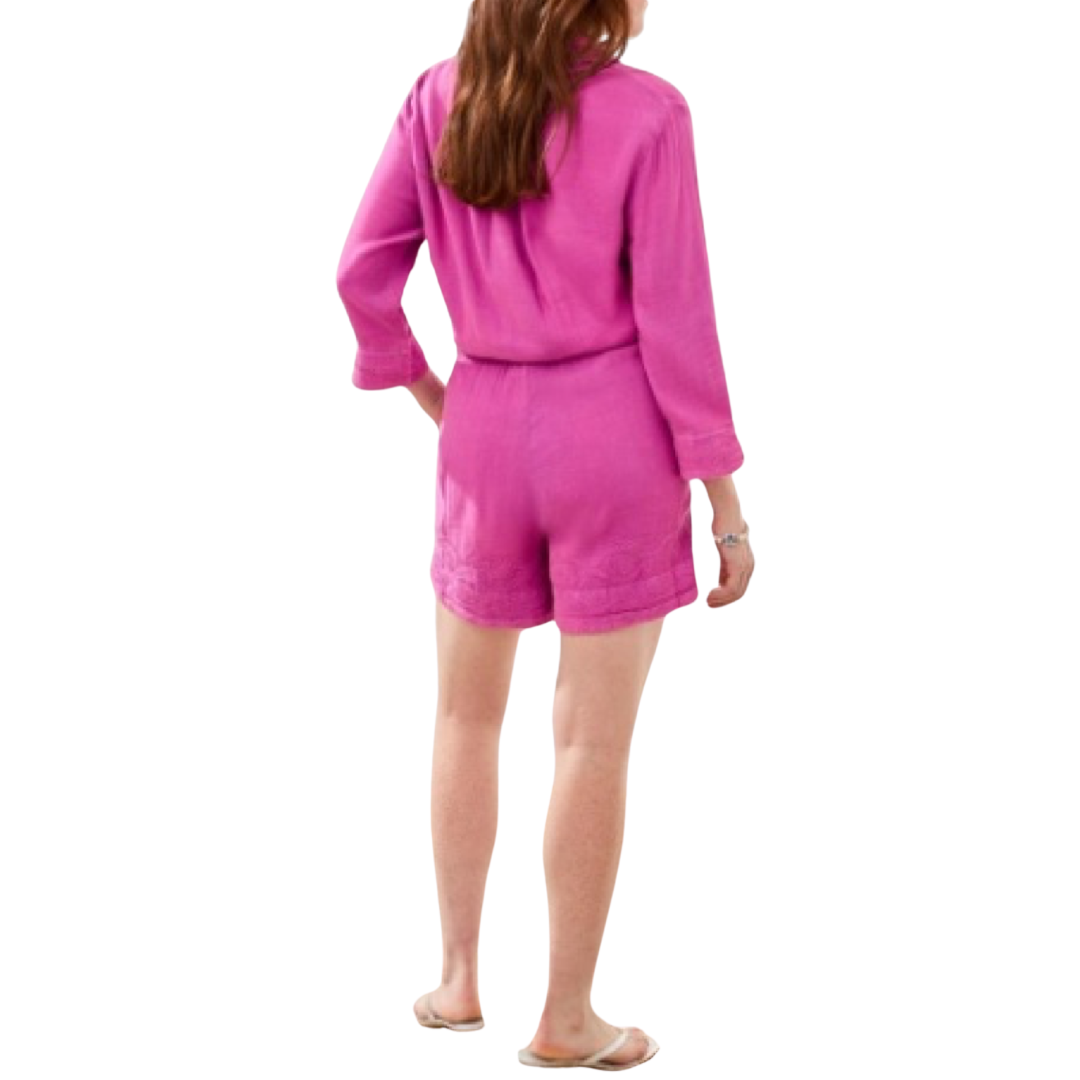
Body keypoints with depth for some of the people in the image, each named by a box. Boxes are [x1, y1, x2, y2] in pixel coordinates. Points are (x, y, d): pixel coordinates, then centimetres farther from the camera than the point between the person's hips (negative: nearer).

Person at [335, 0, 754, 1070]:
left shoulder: (439, 96, -1)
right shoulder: (647, 112, -12)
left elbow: (363, 271, -1)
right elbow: (674, 319, -12)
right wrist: (727, 503, -4)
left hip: (488, 435, 4)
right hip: (615, 437, -3)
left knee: (466, 717, 22)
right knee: (592, 742, 6)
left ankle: (458, 977, 28)